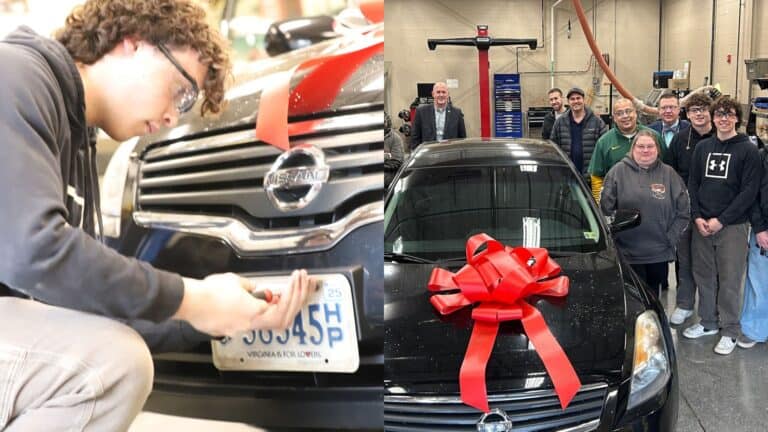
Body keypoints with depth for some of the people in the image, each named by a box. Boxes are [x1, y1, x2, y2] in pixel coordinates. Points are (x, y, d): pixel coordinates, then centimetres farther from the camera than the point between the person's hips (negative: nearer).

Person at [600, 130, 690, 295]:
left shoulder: (669, 174, 6)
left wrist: (670, 238, -1)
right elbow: (605, 207, -3)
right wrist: (614, 236, -6)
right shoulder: (618, 171, -1)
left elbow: (683, 211, 6)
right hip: (627, 252, -2)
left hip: (659, 252, 3)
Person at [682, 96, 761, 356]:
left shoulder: (748, 150, -3)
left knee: (730, 280, 1)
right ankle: (708, 322, 27)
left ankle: (730, 331, 13)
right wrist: (697, 217, -4)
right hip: (702, 224, 4)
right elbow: (693, 184, 9)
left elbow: (749, 191, -8)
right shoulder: (702, 147, 9)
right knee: (704, 276, 11)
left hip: (732, 226, -4)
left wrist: (721, 220, -13)